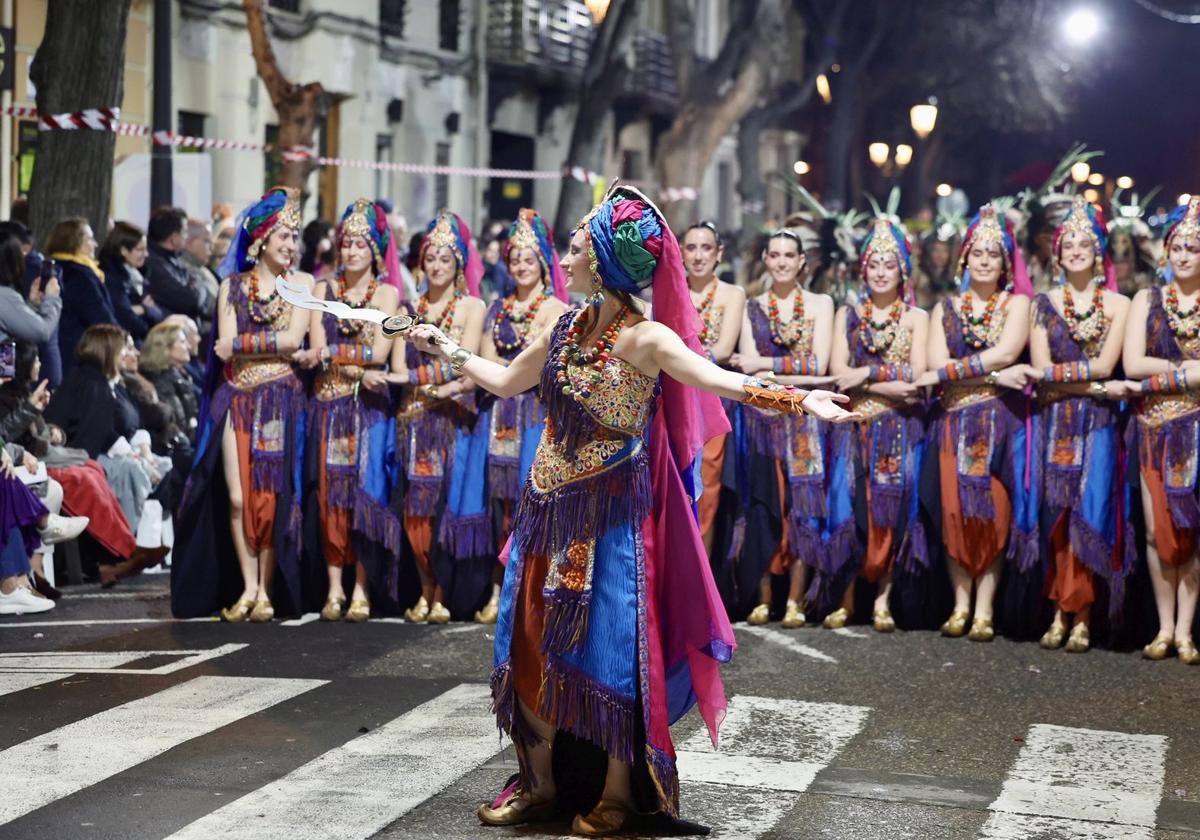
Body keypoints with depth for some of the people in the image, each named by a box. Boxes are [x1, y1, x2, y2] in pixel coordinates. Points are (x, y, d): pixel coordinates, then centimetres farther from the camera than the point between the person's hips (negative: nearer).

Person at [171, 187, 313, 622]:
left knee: (270, 496, -3)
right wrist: (272, 343, -8)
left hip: (280, 399, -2)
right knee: (236, 498, -4)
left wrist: (242, 344, -5)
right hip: (236, 399, 2)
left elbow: (293, 338, -7)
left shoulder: (301, 283, 6)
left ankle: (266, 590, 3)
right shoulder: (232, 285, 11)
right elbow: (225, 346, 0)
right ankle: (247, 587, 4)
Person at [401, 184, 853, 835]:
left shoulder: (644, 338, -12)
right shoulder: (565, 329, 7)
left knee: (608, 646, -2)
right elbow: (506, 382, 23)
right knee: (531, 642, 8)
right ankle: (540, 784, 21)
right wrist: (446, 350, 29)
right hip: (550, 511, 6)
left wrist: (799, 400, -36)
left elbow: (720, 381, -24)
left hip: (611, 515, -6)